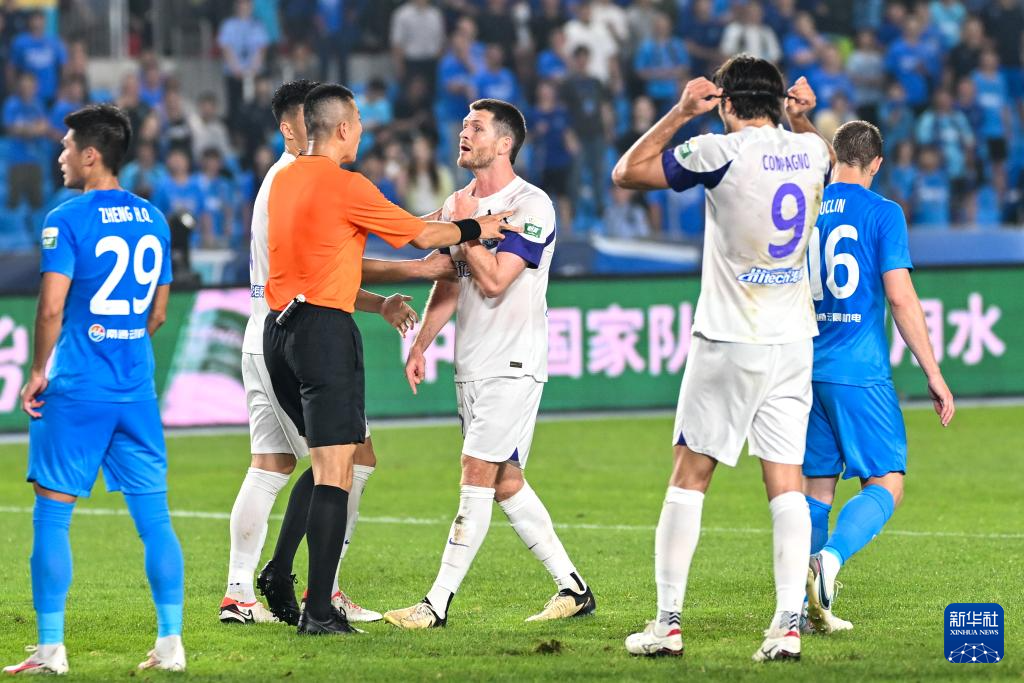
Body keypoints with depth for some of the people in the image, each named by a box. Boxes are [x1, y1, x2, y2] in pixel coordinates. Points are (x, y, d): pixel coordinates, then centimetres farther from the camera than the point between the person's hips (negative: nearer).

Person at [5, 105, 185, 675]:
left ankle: (51, 649, 0)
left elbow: (52, 307, -15)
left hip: (76, 391, -6)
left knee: (53, 515, 1)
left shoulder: (68, 220, -9)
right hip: (138, 389, 6)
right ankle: (171, 644, 6)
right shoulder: (153, 220, 10)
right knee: (155, 517, 7)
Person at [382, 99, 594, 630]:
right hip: (471, 367, 8)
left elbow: (494, 281, -21)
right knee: (506, 484, 9)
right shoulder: (458, 203, 12)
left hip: (512, 366, -8)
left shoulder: (531, 206, -13)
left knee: (477, 479, -10)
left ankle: (438, 604, -12)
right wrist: (420, 344, 13)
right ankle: (572, 588, 17)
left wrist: (465, 226, -12)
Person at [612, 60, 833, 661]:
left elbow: (627, 173, -2)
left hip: (730, 342, -4)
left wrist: (680, 114, 1)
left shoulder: (723, 153, -12)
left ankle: (668, 622, 3)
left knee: (689, 478, 4)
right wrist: (801, 117, 20)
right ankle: (789, 625, -6)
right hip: (794, 341, 4)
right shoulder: (810, 151, 5)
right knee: (787, 482, 2)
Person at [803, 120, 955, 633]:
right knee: (885, 485, -2)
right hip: (860, 371, -5)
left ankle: (807, 608, 8)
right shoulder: (882, 213, -6)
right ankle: (830, 558, -28)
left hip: (806, 372, 5)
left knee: (816, 487, 12)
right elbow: (900, 297, -11)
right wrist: (933, 374, -6)